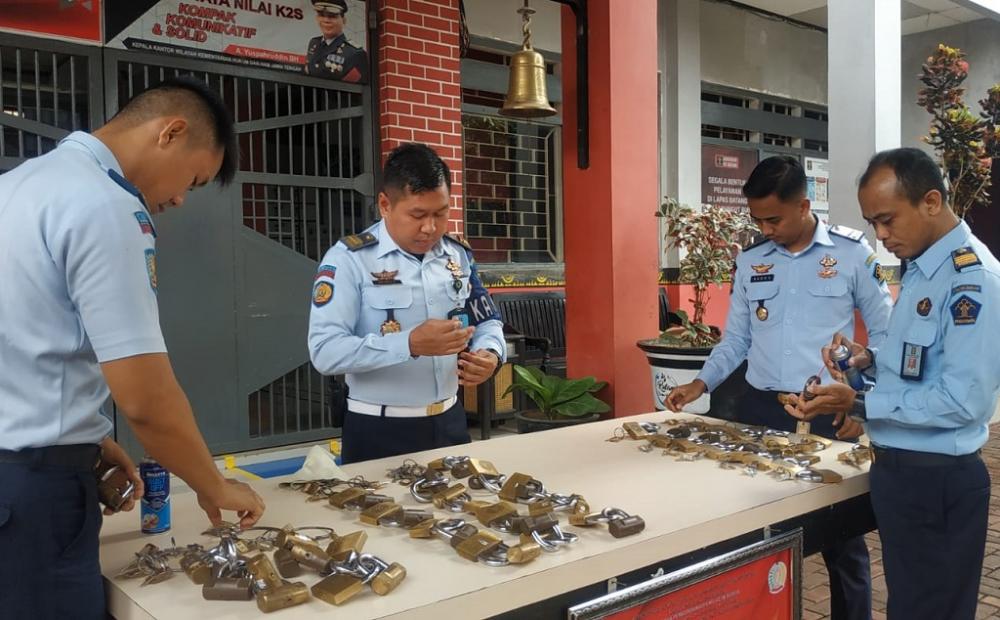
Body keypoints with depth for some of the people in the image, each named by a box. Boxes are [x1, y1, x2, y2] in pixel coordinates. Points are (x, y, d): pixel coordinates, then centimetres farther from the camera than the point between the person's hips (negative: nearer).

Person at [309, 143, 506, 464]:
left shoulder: (458, 256, 4)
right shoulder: (349, 258, -13)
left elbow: (487, 321, 13)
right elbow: (325, 351, -22)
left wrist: (490, 354, -11)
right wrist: (411, 344, -32)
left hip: (449, 422, 5)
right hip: (378, 431, -5)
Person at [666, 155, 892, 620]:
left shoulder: (852, 251, -3)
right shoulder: (749, 261, 6)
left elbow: (883, 333, 2)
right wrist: (702, 383, -2)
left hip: (829, 413, -3)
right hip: (760, 409, 3)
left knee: (841, 536, 8)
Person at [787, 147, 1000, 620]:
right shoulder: (919, 268, 9)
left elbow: (961, 400, -25)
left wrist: (859, 405, -23)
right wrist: (871, 360, 1)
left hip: (936, 479, -9)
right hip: (898, 468, 9)